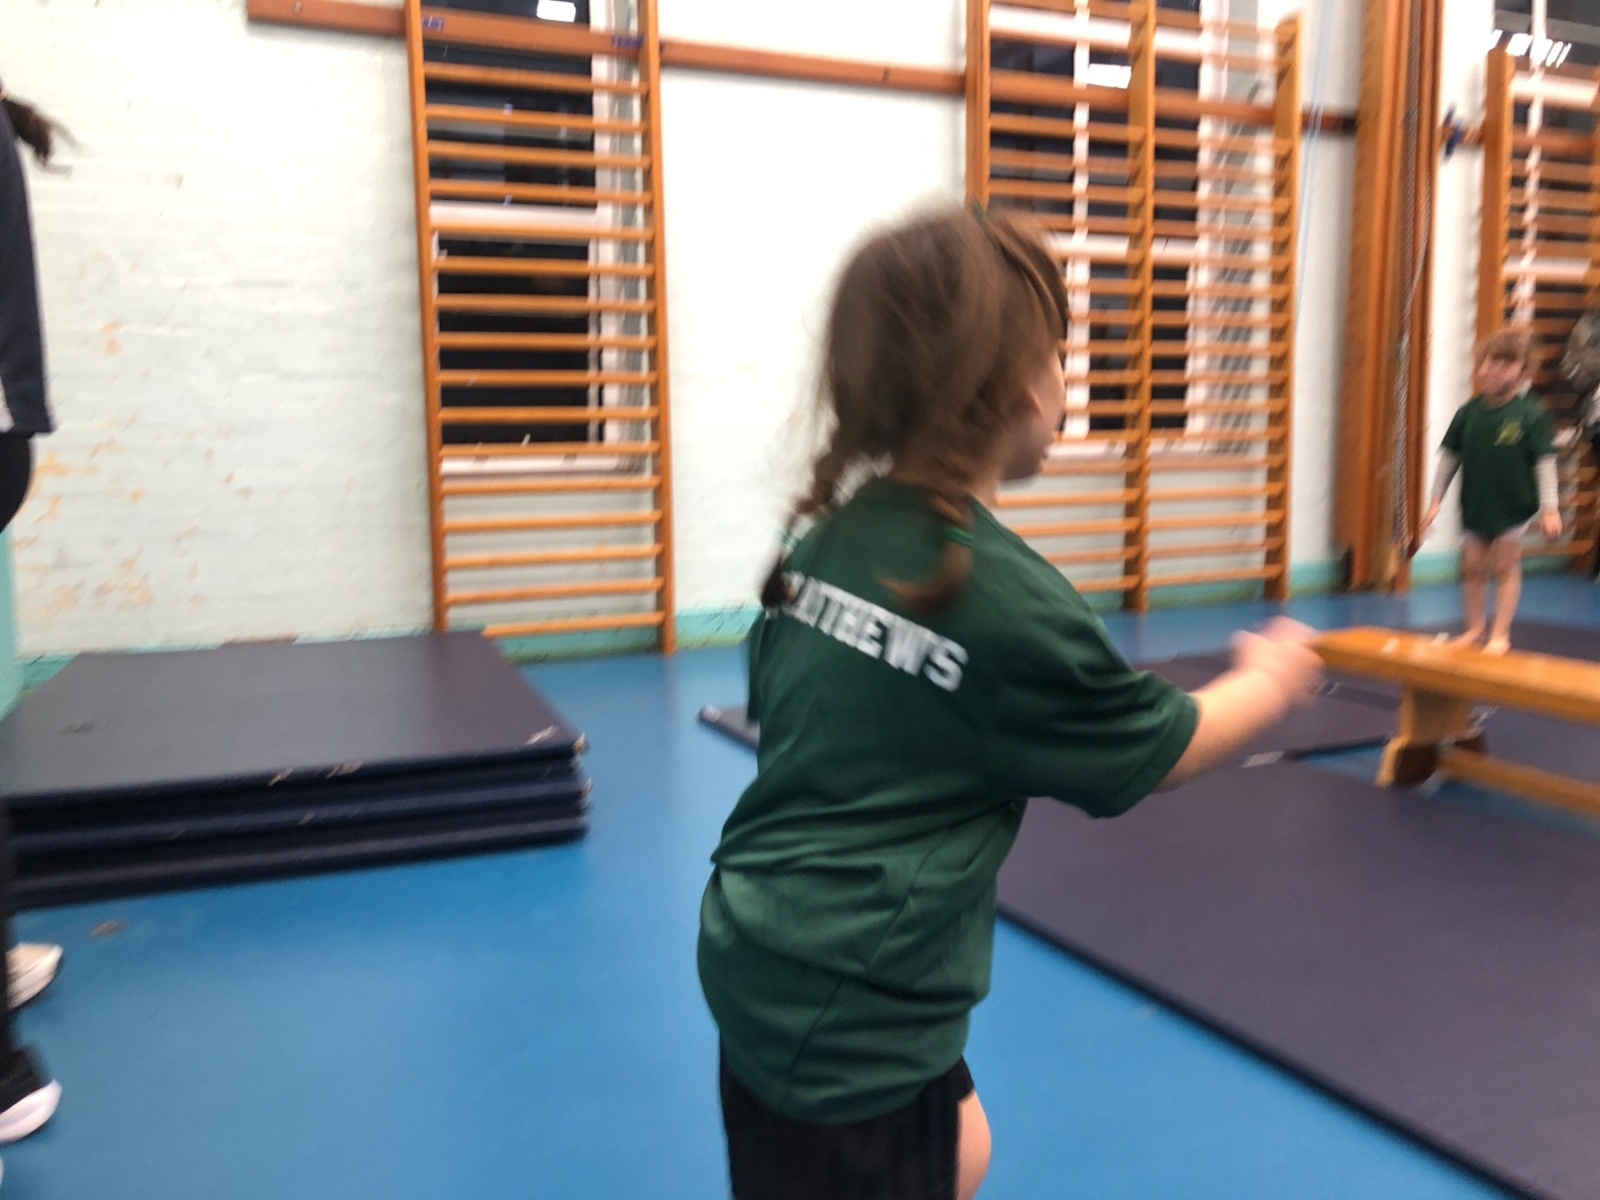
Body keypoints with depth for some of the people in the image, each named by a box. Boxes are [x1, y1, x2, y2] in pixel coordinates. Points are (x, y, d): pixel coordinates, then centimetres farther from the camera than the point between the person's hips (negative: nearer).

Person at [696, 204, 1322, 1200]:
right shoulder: (1007, 598, -22)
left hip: (770, 959, 7)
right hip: (846, 1008, -7)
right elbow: (1165, 750, -5)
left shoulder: (828, 535, -2)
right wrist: (1274, 678, 15)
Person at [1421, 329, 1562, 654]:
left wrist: (1549, 508, -9)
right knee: (1472, 568, 11)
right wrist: (1436, 500, 5)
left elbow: (1545, 462, -8)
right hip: (1475, 504, 4)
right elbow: (1450, 457, 4)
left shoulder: (1531, 413, -12)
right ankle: (1474, 629, 26)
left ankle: (1500, 634, 16)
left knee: (1506, 568, 7)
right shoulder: (1469, 412, -3)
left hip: (1512, 506, -3)